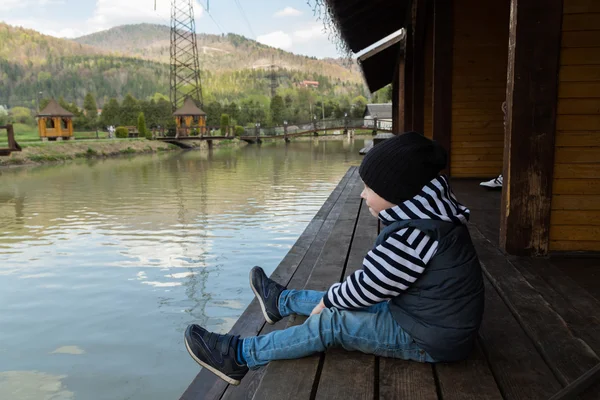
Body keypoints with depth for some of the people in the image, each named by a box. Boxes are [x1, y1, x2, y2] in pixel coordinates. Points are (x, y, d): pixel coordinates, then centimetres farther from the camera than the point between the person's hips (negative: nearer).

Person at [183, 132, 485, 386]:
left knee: (331, 323, -12)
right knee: (343, 300, 16)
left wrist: (328, 299, -3)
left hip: (430, 340, -9)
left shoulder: (414, 234, -30)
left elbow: (366, 285, -21)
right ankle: (281, 301, 38)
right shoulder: (425, 215, 2)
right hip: (440, 321, 9)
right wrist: (333, 298, 7)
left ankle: (239, 356, -3)